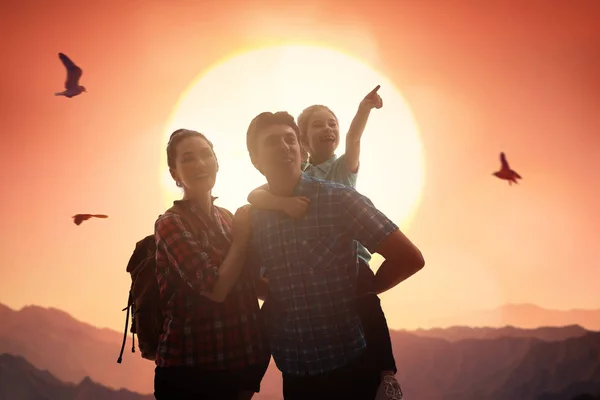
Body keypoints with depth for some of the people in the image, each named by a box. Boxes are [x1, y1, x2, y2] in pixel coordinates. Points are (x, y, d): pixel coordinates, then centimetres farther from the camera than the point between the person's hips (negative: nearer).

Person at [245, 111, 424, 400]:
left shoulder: (339, 199, -9)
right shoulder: (250, 217, 2)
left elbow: (409, 258, -10)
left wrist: (359, 294, -3)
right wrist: (268, 295, -2)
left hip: (349, 367, -3)